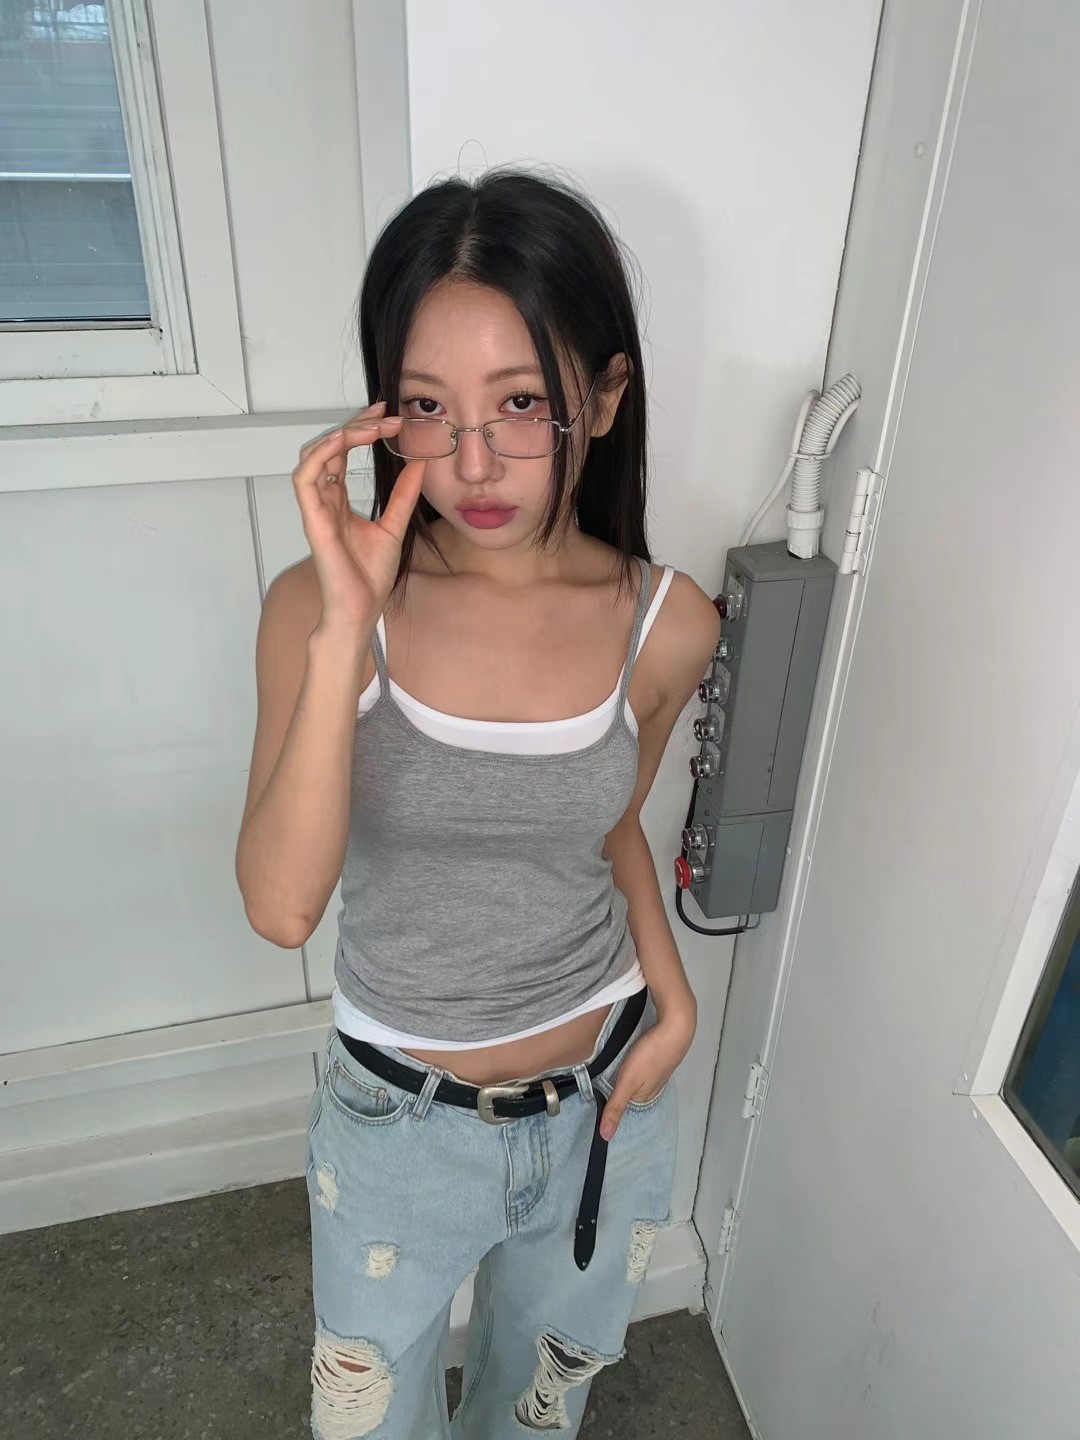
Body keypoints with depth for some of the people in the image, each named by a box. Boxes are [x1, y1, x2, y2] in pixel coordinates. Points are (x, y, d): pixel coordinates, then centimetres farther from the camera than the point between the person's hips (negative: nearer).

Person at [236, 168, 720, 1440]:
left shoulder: (666, 626, -15)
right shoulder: (324, 606, -20)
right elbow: (281, 905, -28)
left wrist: (670, 989, -7)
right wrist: (345, 633, -37)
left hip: (604, 1098, 2)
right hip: (398, 1114, -1)